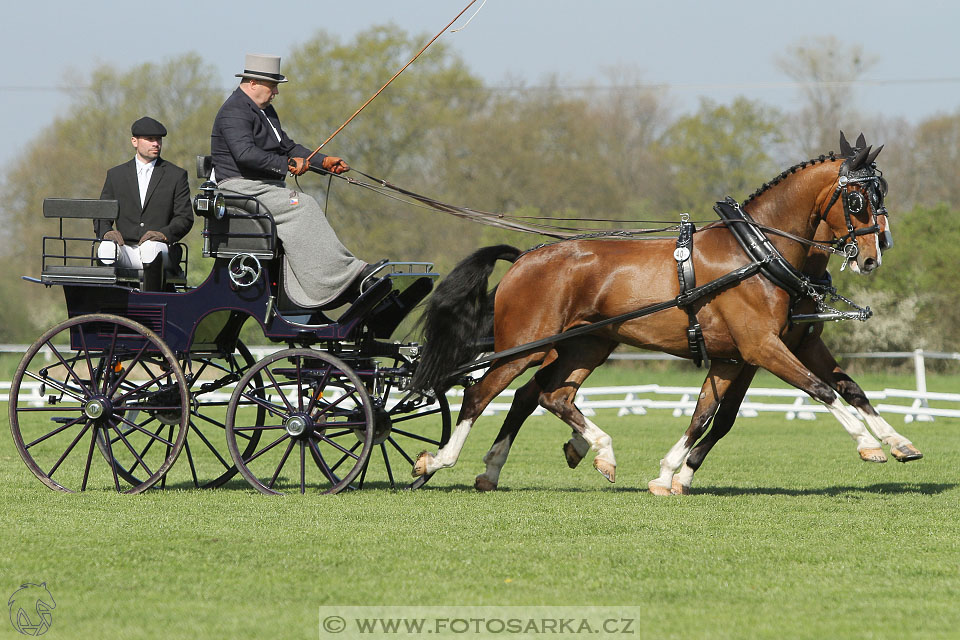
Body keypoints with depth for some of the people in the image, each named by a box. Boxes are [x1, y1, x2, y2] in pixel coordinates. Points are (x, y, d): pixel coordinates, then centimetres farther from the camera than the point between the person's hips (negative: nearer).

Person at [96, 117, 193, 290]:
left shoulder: (176, 175, 12)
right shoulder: (116, 175, 18)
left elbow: (185, 218, 6)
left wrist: (164, 233, -15)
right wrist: (106, 231, -10)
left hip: (159, 248, -1)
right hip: (125, 250, 2)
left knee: (150, 248, -38)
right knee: (107, 248, -33)